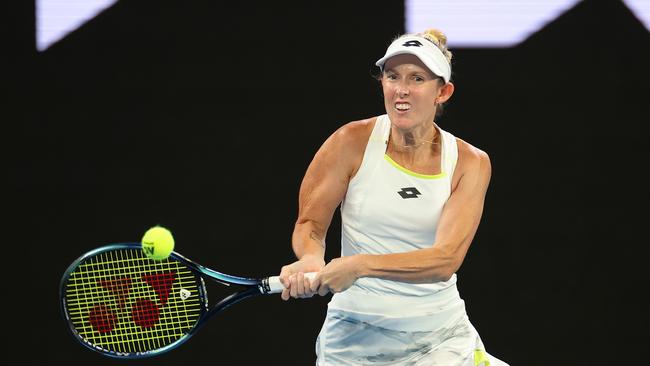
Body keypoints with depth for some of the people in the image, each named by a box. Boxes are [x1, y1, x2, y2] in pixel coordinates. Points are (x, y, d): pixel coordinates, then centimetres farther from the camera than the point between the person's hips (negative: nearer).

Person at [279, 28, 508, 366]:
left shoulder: (470, 163, -5)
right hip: (356, 334, -1)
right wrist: (312, 260, -24)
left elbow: (445, 259, -17)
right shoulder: (354, 142, -7)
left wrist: (360, 265, -29)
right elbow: (309, 223, -1)